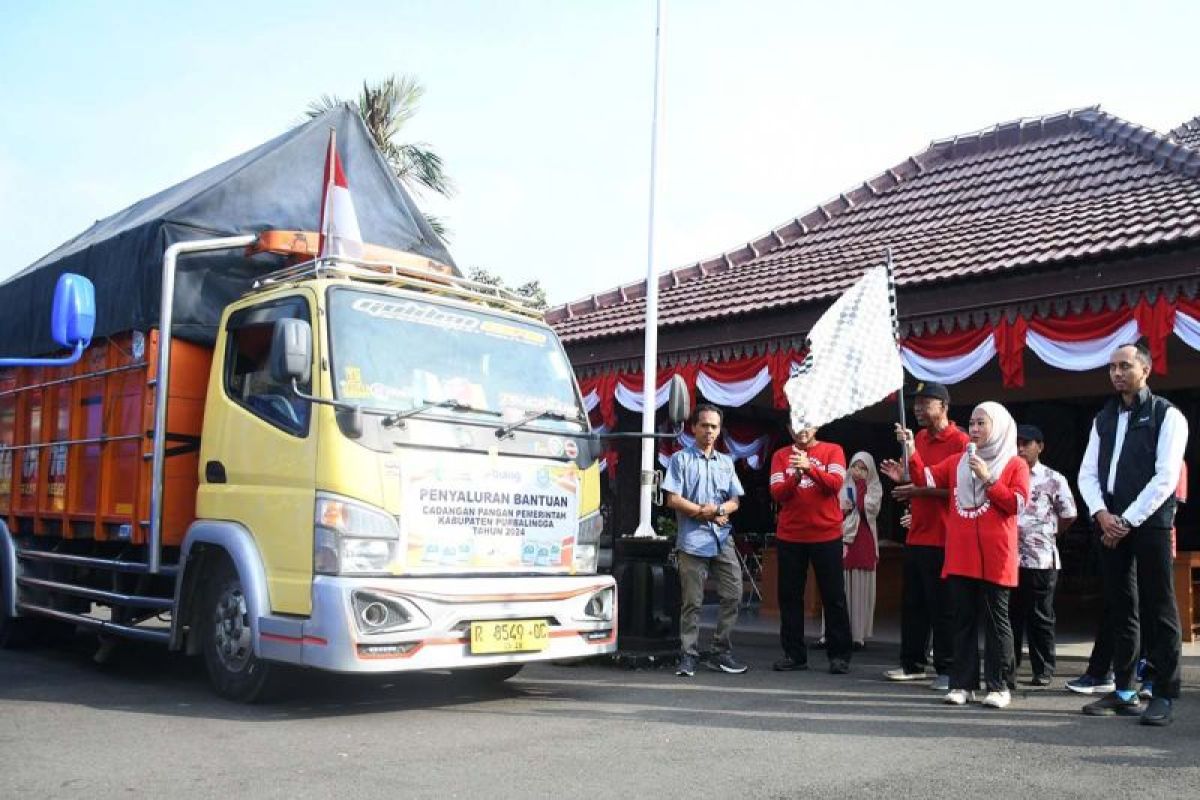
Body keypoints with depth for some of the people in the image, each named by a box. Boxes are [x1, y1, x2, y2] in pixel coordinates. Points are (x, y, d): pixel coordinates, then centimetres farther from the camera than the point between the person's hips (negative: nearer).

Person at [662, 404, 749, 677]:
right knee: (692, 602, -3)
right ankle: (688, 656, 5)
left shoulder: (726, 462, 19)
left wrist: (719, 509, -6)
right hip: (692, 540, -4)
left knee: (733, 594, -1)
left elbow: (735, 501, 14)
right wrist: (702, 511, -8)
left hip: (723, 538, 5)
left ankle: (721, 653, 10)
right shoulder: (681, 459, 5)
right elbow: (673, 500, -4)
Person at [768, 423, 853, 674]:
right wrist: (795, 477, -21)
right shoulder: (781, 456, 7)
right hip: (789, 537, 2)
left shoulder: (833, 451, 3)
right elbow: (776, 493, -3)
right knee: (790, 596, 5)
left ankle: (839, 655, 9)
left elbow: (835, 484, -13)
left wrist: (809, 467, -27)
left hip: (827, 536, -2)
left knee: (833, 597, 2)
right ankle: (794, 653, 13)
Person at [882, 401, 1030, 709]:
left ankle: (999, 686, 6)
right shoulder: (957, 462, 15)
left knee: (996, 620, 1)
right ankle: (963, 684, 11)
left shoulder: (1015, 465, 2)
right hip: (960, 556, 4)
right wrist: (911, 451, 1)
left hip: (995, 558, -4)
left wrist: (987, 478, -14)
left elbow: (1017, 503, -8)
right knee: (964, 620, 7)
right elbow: (927, 478, 11)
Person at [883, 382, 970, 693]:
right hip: (916, 535, 8)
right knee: (912, 603, 13)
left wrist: (920, 491, -20)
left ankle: (946, 669, 7)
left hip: (942, 538, -8)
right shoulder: (920, 438, 14)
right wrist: (904, 479, 6)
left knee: (942, 607, -2)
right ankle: (913, 664, 23)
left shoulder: (959, 441, -10)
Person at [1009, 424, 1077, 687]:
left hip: (1040, 558, -3)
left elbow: (1069, 515, 5)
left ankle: (1043, 670, 12)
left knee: (1040, 616, 4)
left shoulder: (1053, 479, 0)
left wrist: (1047, 533, 7)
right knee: (1010, 614, 8)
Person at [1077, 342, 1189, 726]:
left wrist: (1127, 521, -13)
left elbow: (1166, 477, -10)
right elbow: (1087, 473, 10)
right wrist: (1101, 514, -7)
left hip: (1149, 523, -5)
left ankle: (1163, 695, 3)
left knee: (1158, 609, -2)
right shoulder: (1103, 419, 16)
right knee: (1118, 608, 9)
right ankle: (1124, 691, 16)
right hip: (1110, 523, 5)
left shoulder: (1166, 416, -1)